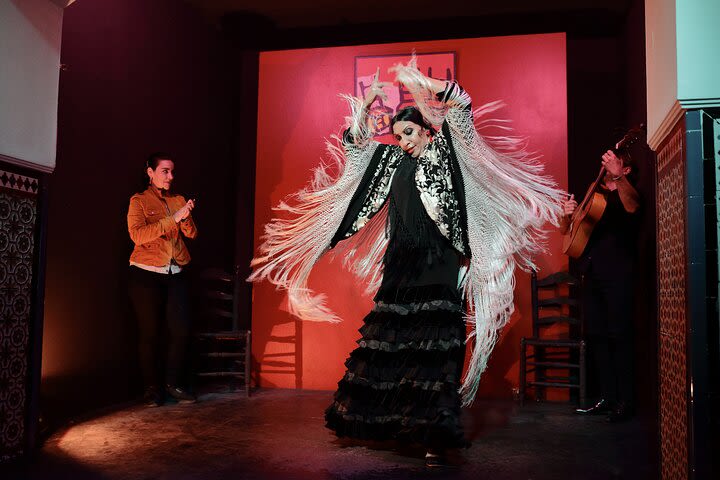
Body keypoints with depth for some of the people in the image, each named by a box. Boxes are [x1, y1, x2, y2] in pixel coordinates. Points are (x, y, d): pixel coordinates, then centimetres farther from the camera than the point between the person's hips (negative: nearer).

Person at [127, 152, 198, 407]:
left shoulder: (178, 200, 13)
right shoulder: (139, 201, 1)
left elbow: (191, 234, 4)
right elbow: (137, 234, -16)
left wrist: (186, 217, -17)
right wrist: (173, 218, -21)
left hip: (175, 274, 4)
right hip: (147, 274, -4)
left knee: (181, 330, -3)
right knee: (150, 333, 1)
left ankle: (173, 384, 12)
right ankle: (152, 388, 14)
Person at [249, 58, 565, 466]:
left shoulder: (445, 150, 7)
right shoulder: (391, 159, 18)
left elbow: (462, 104, -4)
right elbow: (353, 142, 20)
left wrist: (419, 82, -7)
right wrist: (367, 103, 9)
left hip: (439, 264, -5)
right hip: (400, 262, 5)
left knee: (433, 342, -11)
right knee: (388, 338, 8)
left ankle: (434, 434, -9)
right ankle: (377, 415, 21)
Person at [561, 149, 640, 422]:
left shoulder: (627, 193, 5)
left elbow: (632, 207, -22)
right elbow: (566, 231, 22)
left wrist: (617, 176, -36)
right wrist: (567, 215, 0)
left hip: (617, 274, -6)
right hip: (592, 273, 6)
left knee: (619, 335, -7)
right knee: (595, 335, 6)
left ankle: (625, 400, -2)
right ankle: (607, 397, 14)